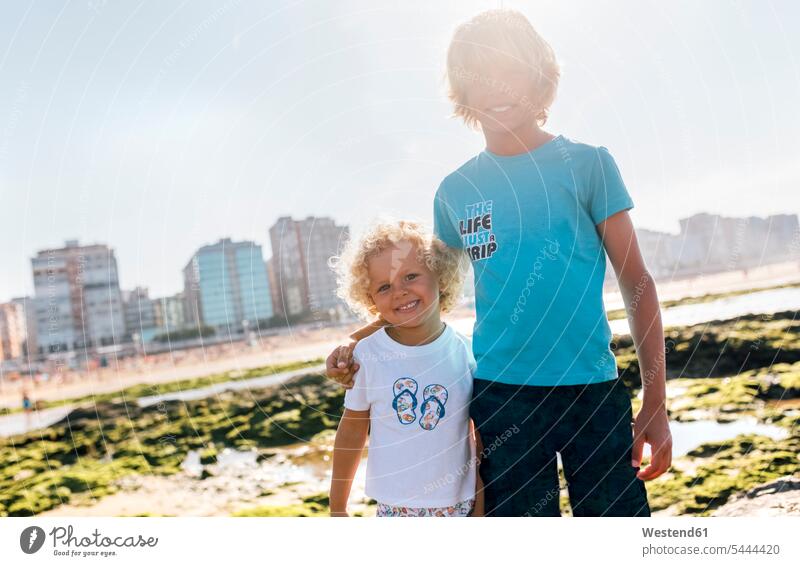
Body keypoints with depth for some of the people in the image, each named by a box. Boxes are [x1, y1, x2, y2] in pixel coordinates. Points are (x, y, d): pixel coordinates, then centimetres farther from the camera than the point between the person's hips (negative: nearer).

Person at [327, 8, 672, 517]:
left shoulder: (587, 164, 0)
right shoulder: (455, 191, 6)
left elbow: (636, 282, 0)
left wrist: (656, 403, -5)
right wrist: (355, 344, 5)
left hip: (592, 388, -1)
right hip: (501, 394, 2)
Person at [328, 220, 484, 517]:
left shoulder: (466, 353, -7)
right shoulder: (366, 355, -8)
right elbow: (351, 433, 3)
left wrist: (482, 505, 1)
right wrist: (337, 507, 9)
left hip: (459, 504, 0)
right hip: (394, 506, 0)